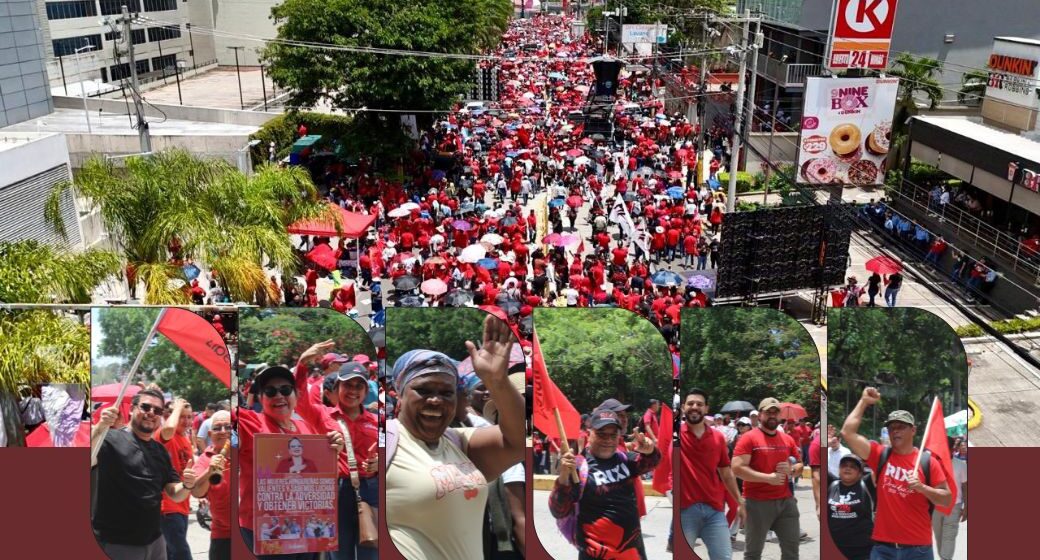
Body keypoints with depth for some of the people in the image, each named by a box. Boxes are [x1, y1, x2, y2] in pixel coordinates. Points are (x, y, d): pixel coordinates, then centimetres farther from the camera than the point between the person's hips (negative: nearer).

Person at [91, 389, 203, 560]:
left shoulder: (160, 451, 10)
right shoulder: (111, 439, -9)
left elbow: (175, 495, 9)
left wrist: (187, 485, -11)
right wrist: (100, 428, -38)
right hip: (115, 543, -6)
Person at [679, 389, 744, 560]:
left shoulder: (718, 437, 8)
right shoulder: (676, 433, -1)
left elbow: (726, 473, 16)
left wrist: (740, 502, 16)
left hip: (714, 509, 3)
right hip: (684, 509, -3)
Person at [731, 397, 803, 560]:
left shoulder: (788, 439, 10)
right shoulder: (749, 438, -8)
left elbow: (800, 465, 21)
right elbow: (737, 468, -15)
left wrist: (791, 469, -3)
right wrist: (768, 477, -18)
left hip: (786, 501, 5)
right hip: (758, 502, -5)